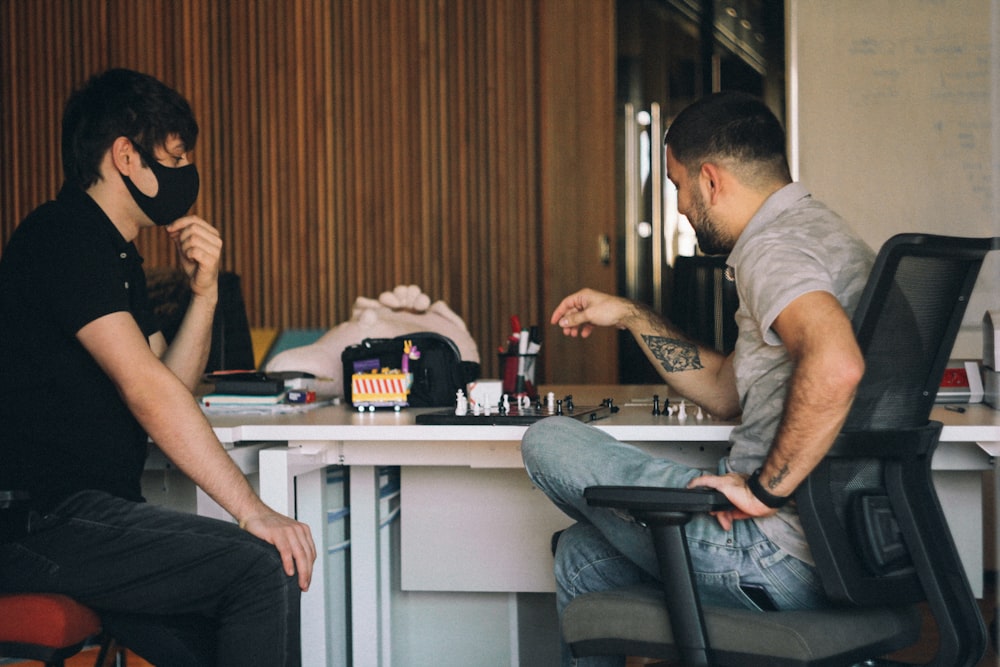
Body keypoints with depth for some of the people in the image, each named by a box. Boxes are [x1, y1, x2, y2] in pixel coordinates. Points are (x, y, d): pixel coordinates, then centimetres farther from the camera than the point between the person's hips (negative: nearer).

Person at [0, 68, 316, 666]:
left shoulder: (119, 256, 20)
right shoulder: (62, 235, -12)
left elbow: (169, 388, 18)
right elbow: (146, 391, -22)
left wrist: (205, 293, 2)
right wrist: (253, 510, -24)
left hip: (92, 512, 10)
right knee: (267, 569, -22)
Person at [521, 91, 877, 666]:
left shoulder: (772, 246, -16)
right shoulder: (817, 233, 18)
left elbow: (835, 366, -37)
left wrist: (764, 489, -27)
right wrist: (632, 316, 25)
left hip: (784, 556, -10)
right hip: (831, 548, 11)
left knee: (550, 443, -1)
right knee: (582, 552, 22)